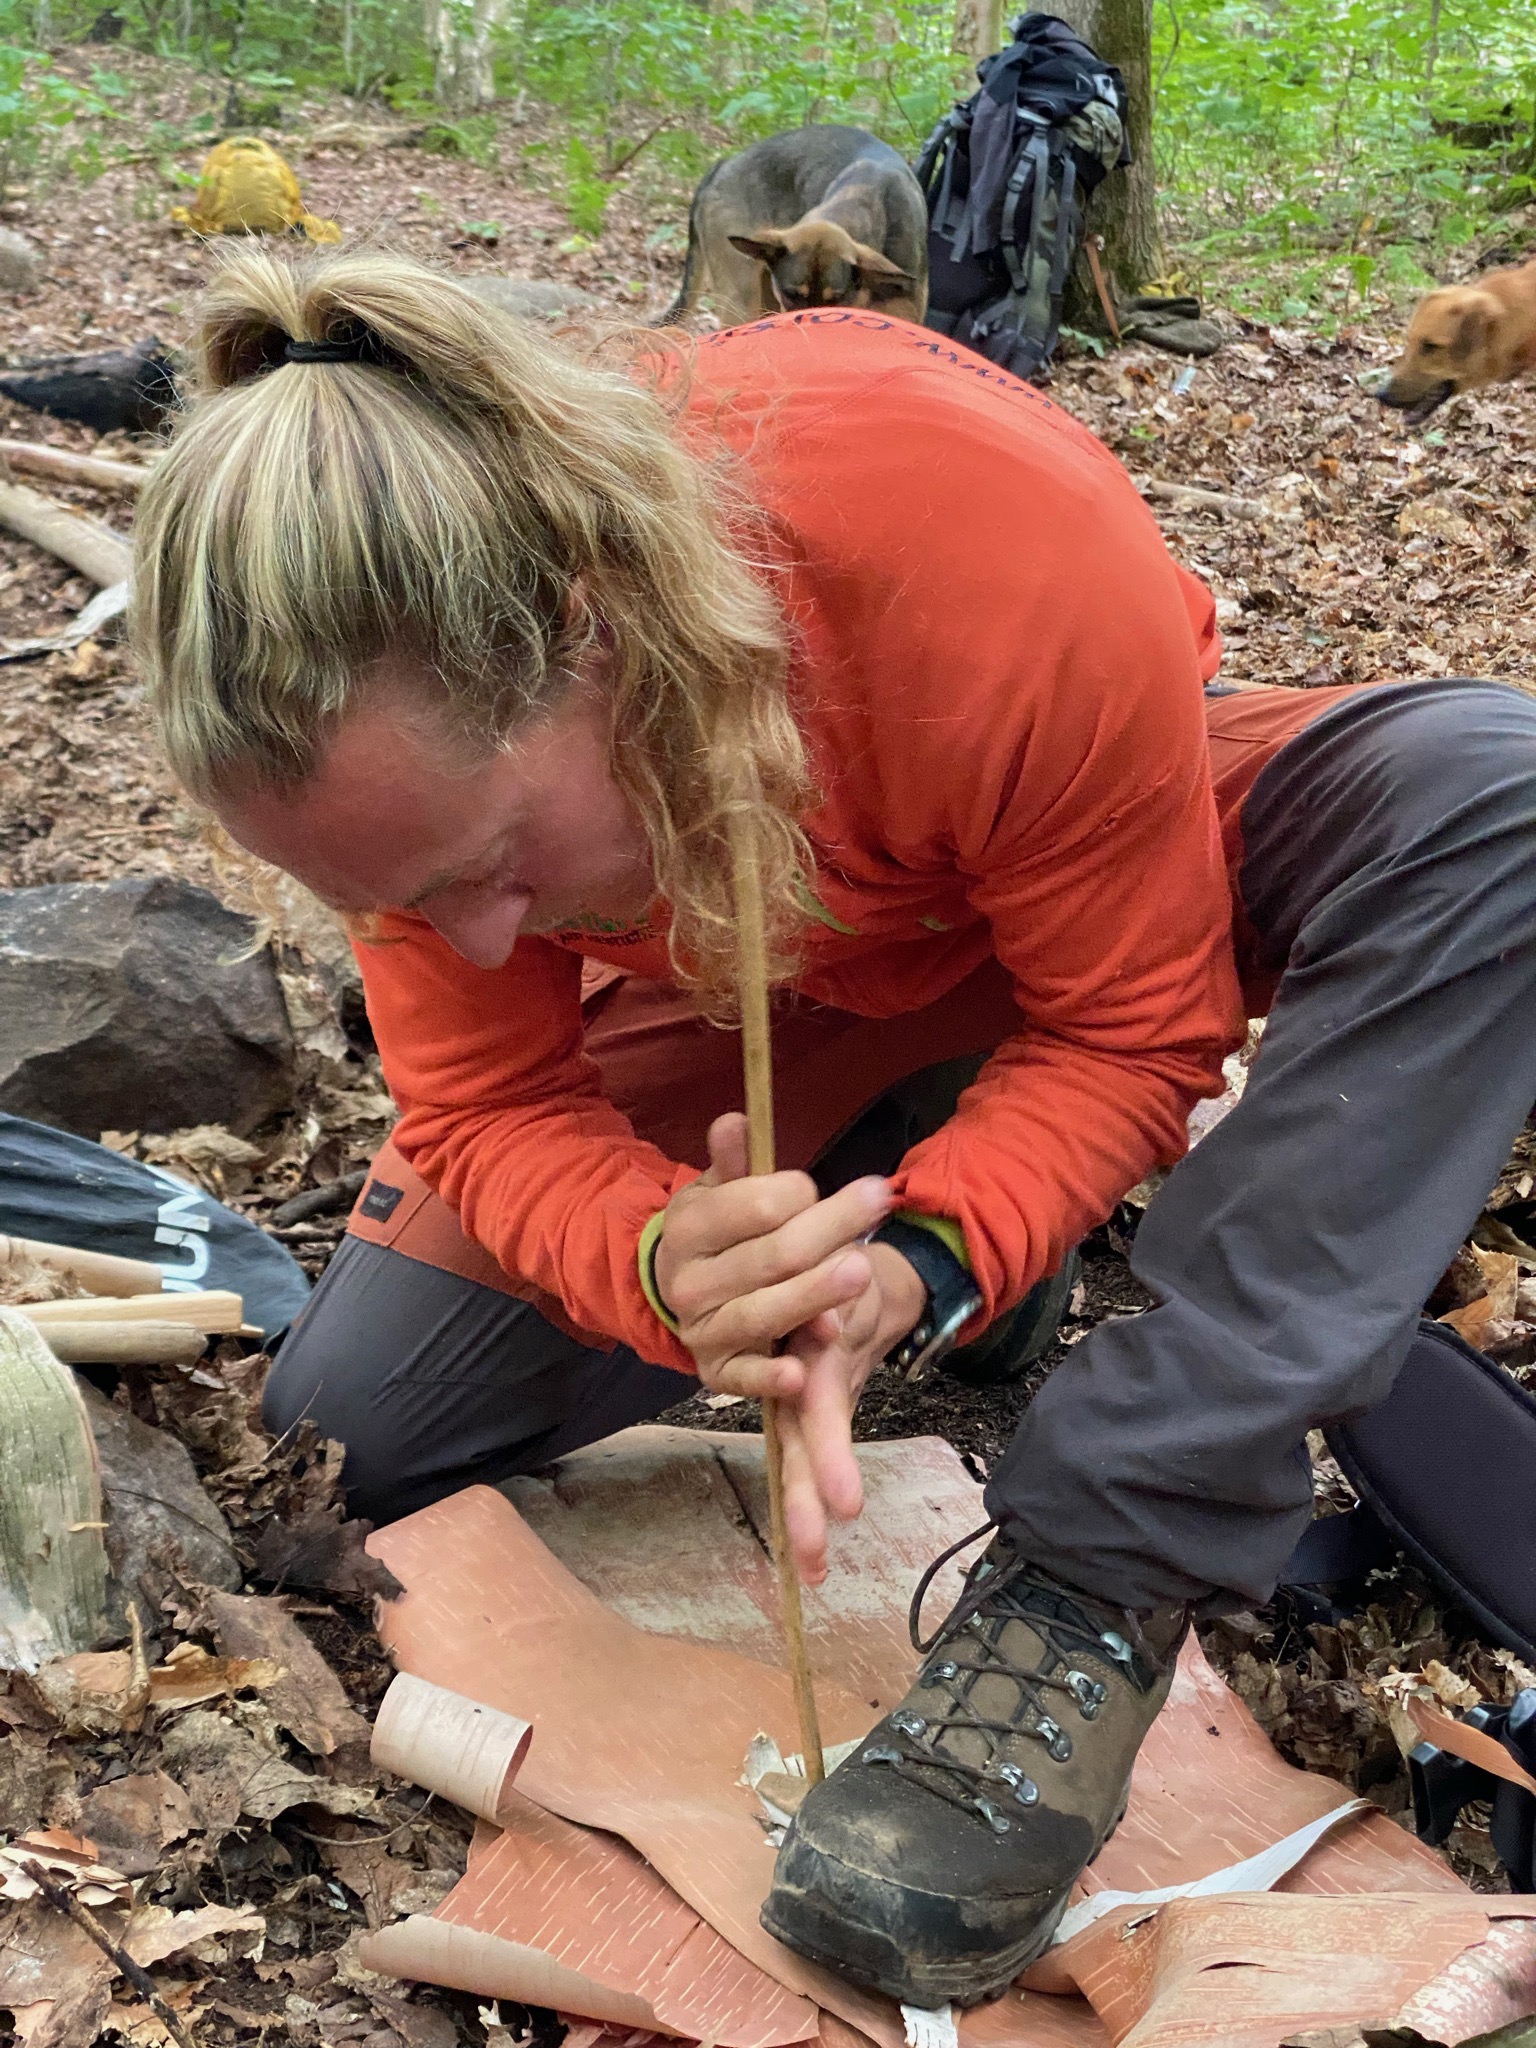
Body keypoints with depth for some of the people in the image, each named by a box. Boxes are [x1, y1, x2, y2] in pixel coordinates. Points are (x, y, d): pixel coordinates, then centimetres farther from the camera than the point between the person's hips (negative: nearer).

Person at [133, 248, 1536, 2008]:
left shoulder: (1007, 542, -39)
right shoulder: (411, 721, -28)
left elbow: (1133, 1023, -25)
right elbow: (492, 1112, -19)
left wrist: (921, 1258, -43)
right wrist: (668, 1263, -41)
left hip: (1086, 885, -2)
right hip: (758, 995, 3)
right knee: (349, 1428, -11)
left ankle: (1095, 1581, -34)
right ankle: (898, 1152, 5)